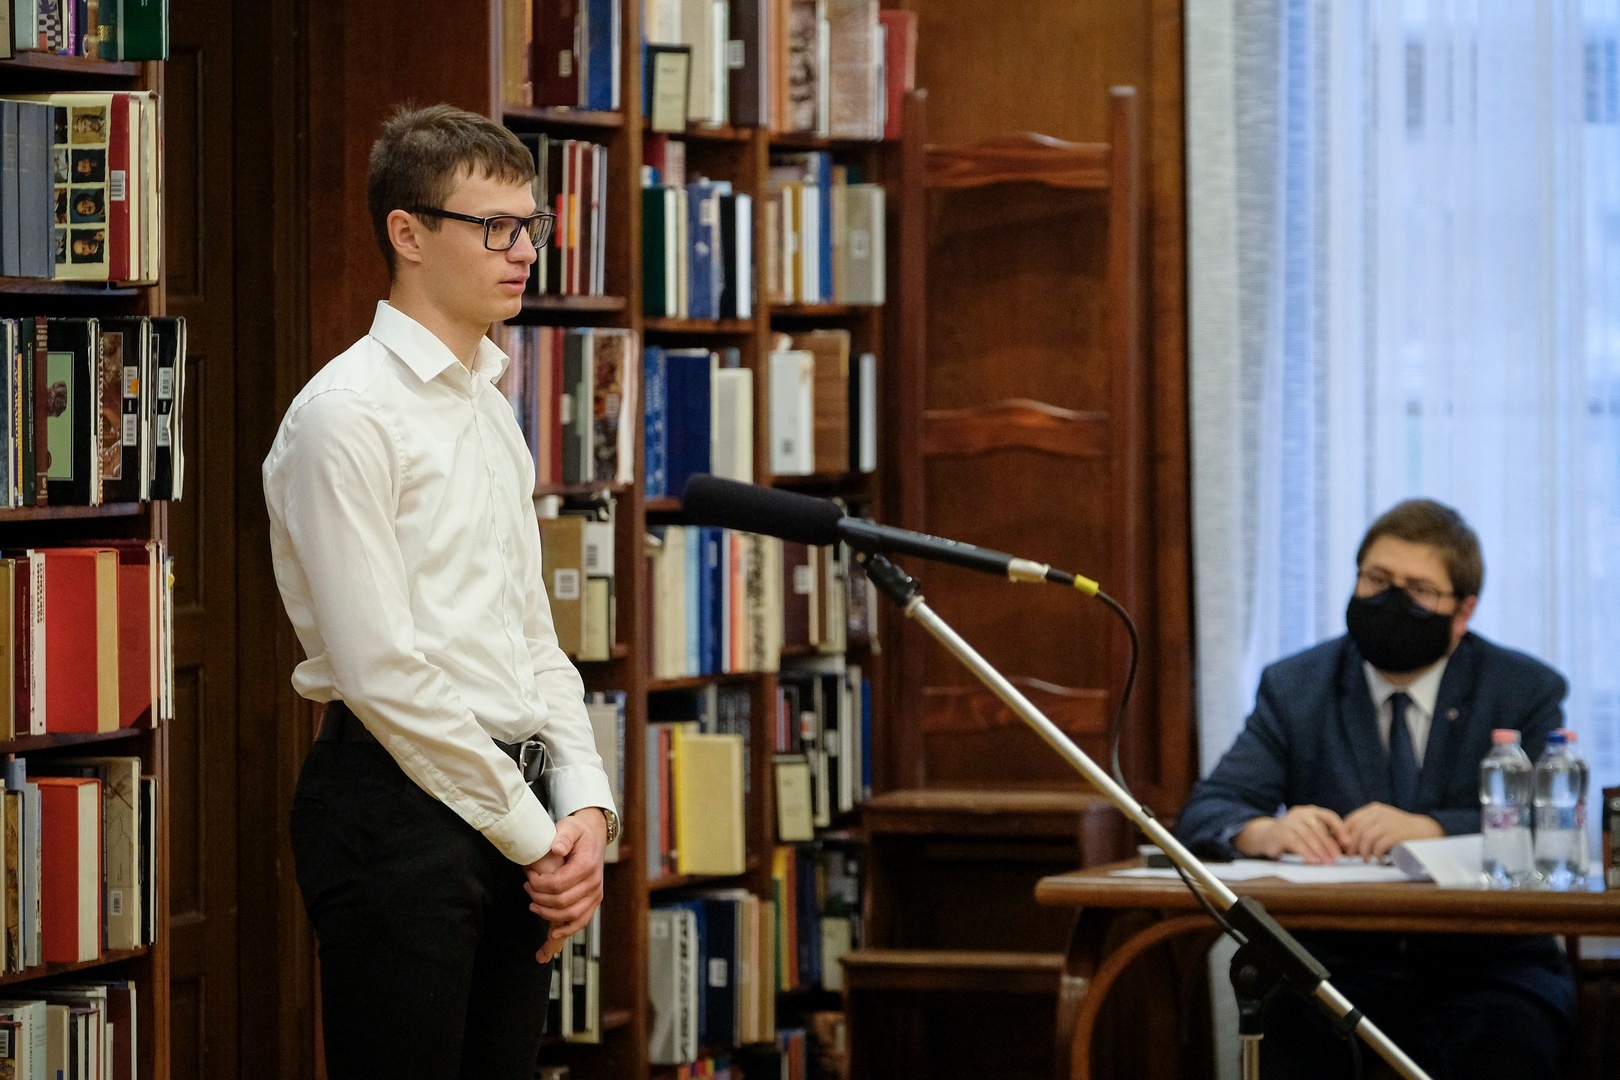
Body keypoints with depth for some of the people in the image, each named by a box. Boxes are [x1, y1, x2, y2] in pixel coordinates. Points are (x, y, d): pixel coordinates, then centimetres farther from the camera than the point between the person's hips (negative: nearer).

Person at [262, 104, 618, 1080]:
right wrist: (535, 835, -11)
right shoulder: (348, 414, -10)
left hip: (512, 803, 8)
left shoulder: (490, 410, 17)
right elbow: (382, 671, -16)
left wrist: (585, 806, 4)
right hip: (400, 806, -8)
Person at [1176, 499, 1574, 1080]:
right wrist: (1265, 831, -23)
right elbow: (1204, 812, 2)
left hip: (1482, 961, -1)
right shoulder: (1294, 688, 11)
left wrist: (1428, 830, -25)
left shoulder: (1527, 692, 6)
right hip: (1334, 959, 1)